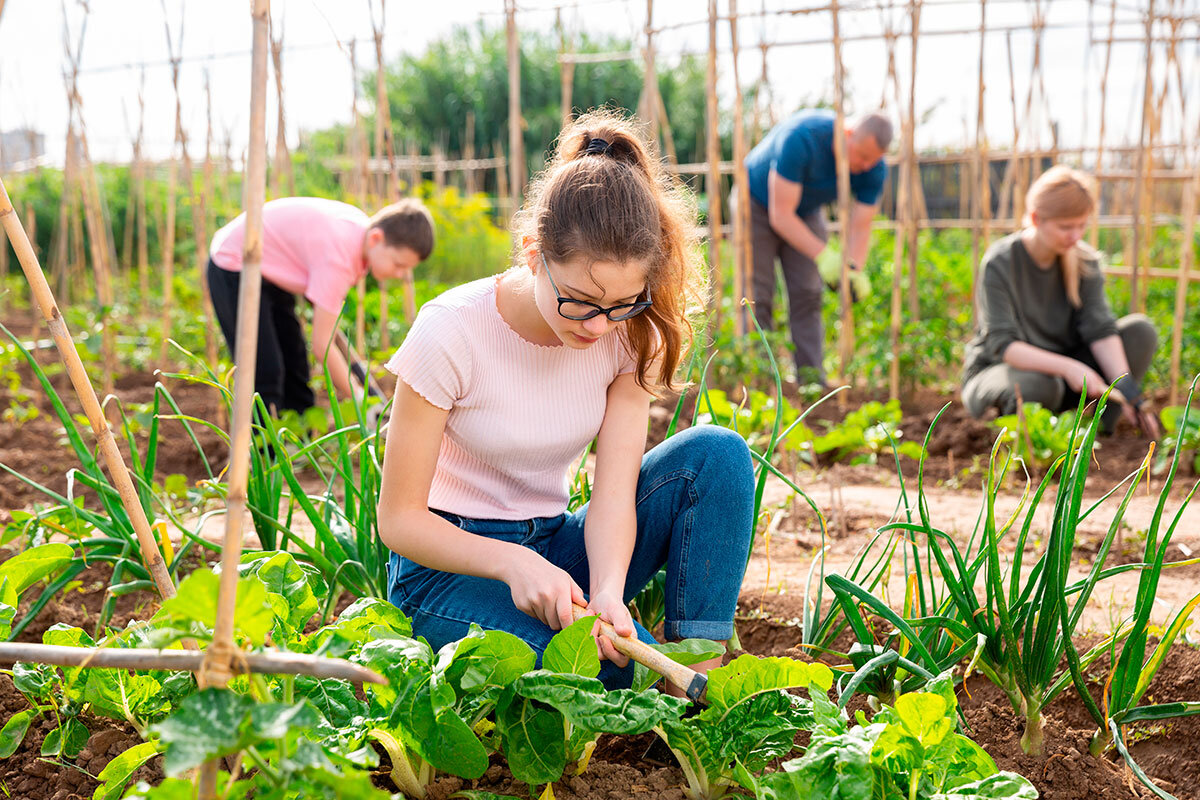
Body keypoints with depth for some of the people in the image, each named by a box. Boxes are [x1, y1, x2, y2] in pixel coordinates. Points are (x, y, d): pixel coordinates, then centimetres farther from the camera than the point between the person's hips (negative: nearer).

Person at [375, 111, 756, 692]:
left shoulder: (630, 336, -8)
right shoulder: (452, 332, -20)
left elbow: (615, 489, -14)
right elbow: (399, 518, -16)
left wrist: (608, 591, -36)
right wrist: (514, 563, -33)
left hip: (555, 549, 6)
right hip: (449, 567, -5)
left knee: (716, 453, -20)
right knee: (632, 665, -36)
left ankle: (702, 681, -19)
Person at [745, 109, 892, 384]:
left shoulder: (873, 169, -21)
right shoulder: (801, 139, -38)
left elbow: (860, 227, -15)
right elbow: (780, 215, -37)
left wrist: (854, 270, -34)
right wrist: (823, 256, -44)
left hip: (806, 211, 5)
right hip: (758, 203, -4)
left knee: (808, 294, -6)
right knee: (757, 298, -11)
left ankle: (812, 378, -6)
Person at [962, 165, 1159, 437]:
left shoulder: (1085, 261, -3)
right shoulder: (999, 264, -18)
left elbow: (1100, 329, -13)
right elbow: (1001, 345, -26)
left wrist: (1126, 387, -30)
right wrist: (1068, 367, -39)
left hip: (1061, 371, 5)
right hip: (995, 371, -5)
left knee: (1141, 331, -14)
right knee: (1038, 385, -41)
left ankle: (1103, 425, -13)